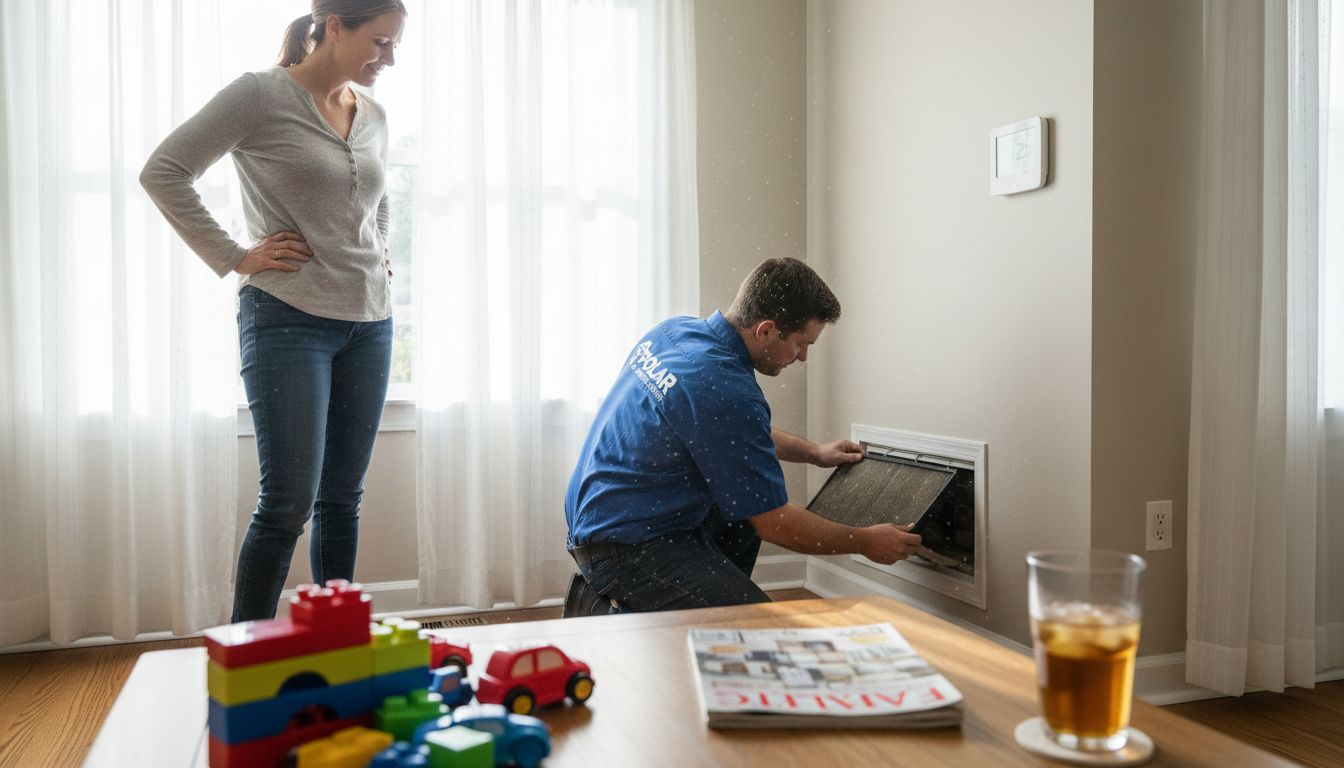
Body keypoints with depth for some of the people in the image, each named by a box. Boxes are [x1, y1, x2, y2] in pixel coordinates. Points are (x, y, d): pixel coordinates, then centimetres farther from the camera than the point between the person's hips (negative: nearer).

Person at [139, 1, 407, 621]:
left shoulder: (373, 115, 13)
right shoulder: (262, 95, -6)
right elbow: (163, 172, -7)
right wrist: (234, 258, -9)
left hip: (369, 323, 6)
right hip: (288, 319, -6)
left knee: (342, 500, 9)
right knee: (288, 502, -8)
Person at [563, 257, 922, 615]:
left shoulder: (674, 330, 4)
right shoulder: (727, 391, -25)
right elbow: (776, 525, -17)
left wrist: (813, 452, 27)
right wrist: (866, 542, -2)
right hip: (628, 544, -10)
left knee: (751, 506, 25)